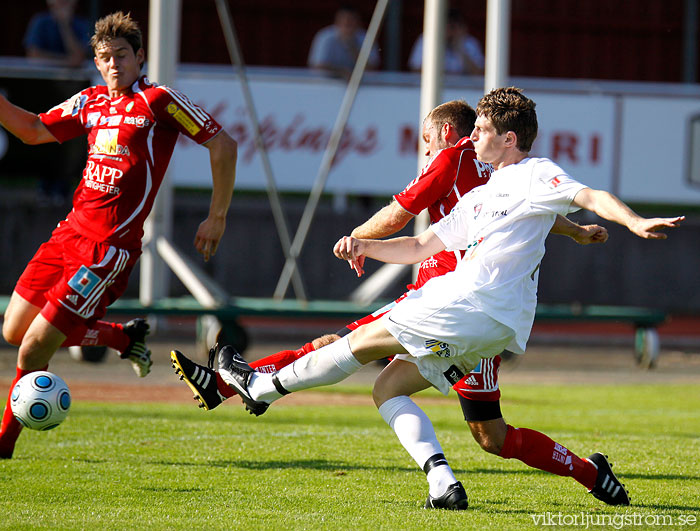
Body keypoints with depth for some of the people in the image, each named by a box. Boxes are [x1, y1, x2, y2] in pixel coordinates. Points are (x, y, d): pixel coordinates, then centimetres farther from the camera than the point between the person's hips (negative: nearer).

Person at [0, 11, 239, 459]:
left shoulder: (157, 101, -8)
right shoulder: (90, 102, 13)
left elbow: (223, 145, -7)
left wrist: (218, 216, -5)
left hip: (110, 246, -8)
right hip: (71, 232, 8)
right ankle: (125, 338, 25)